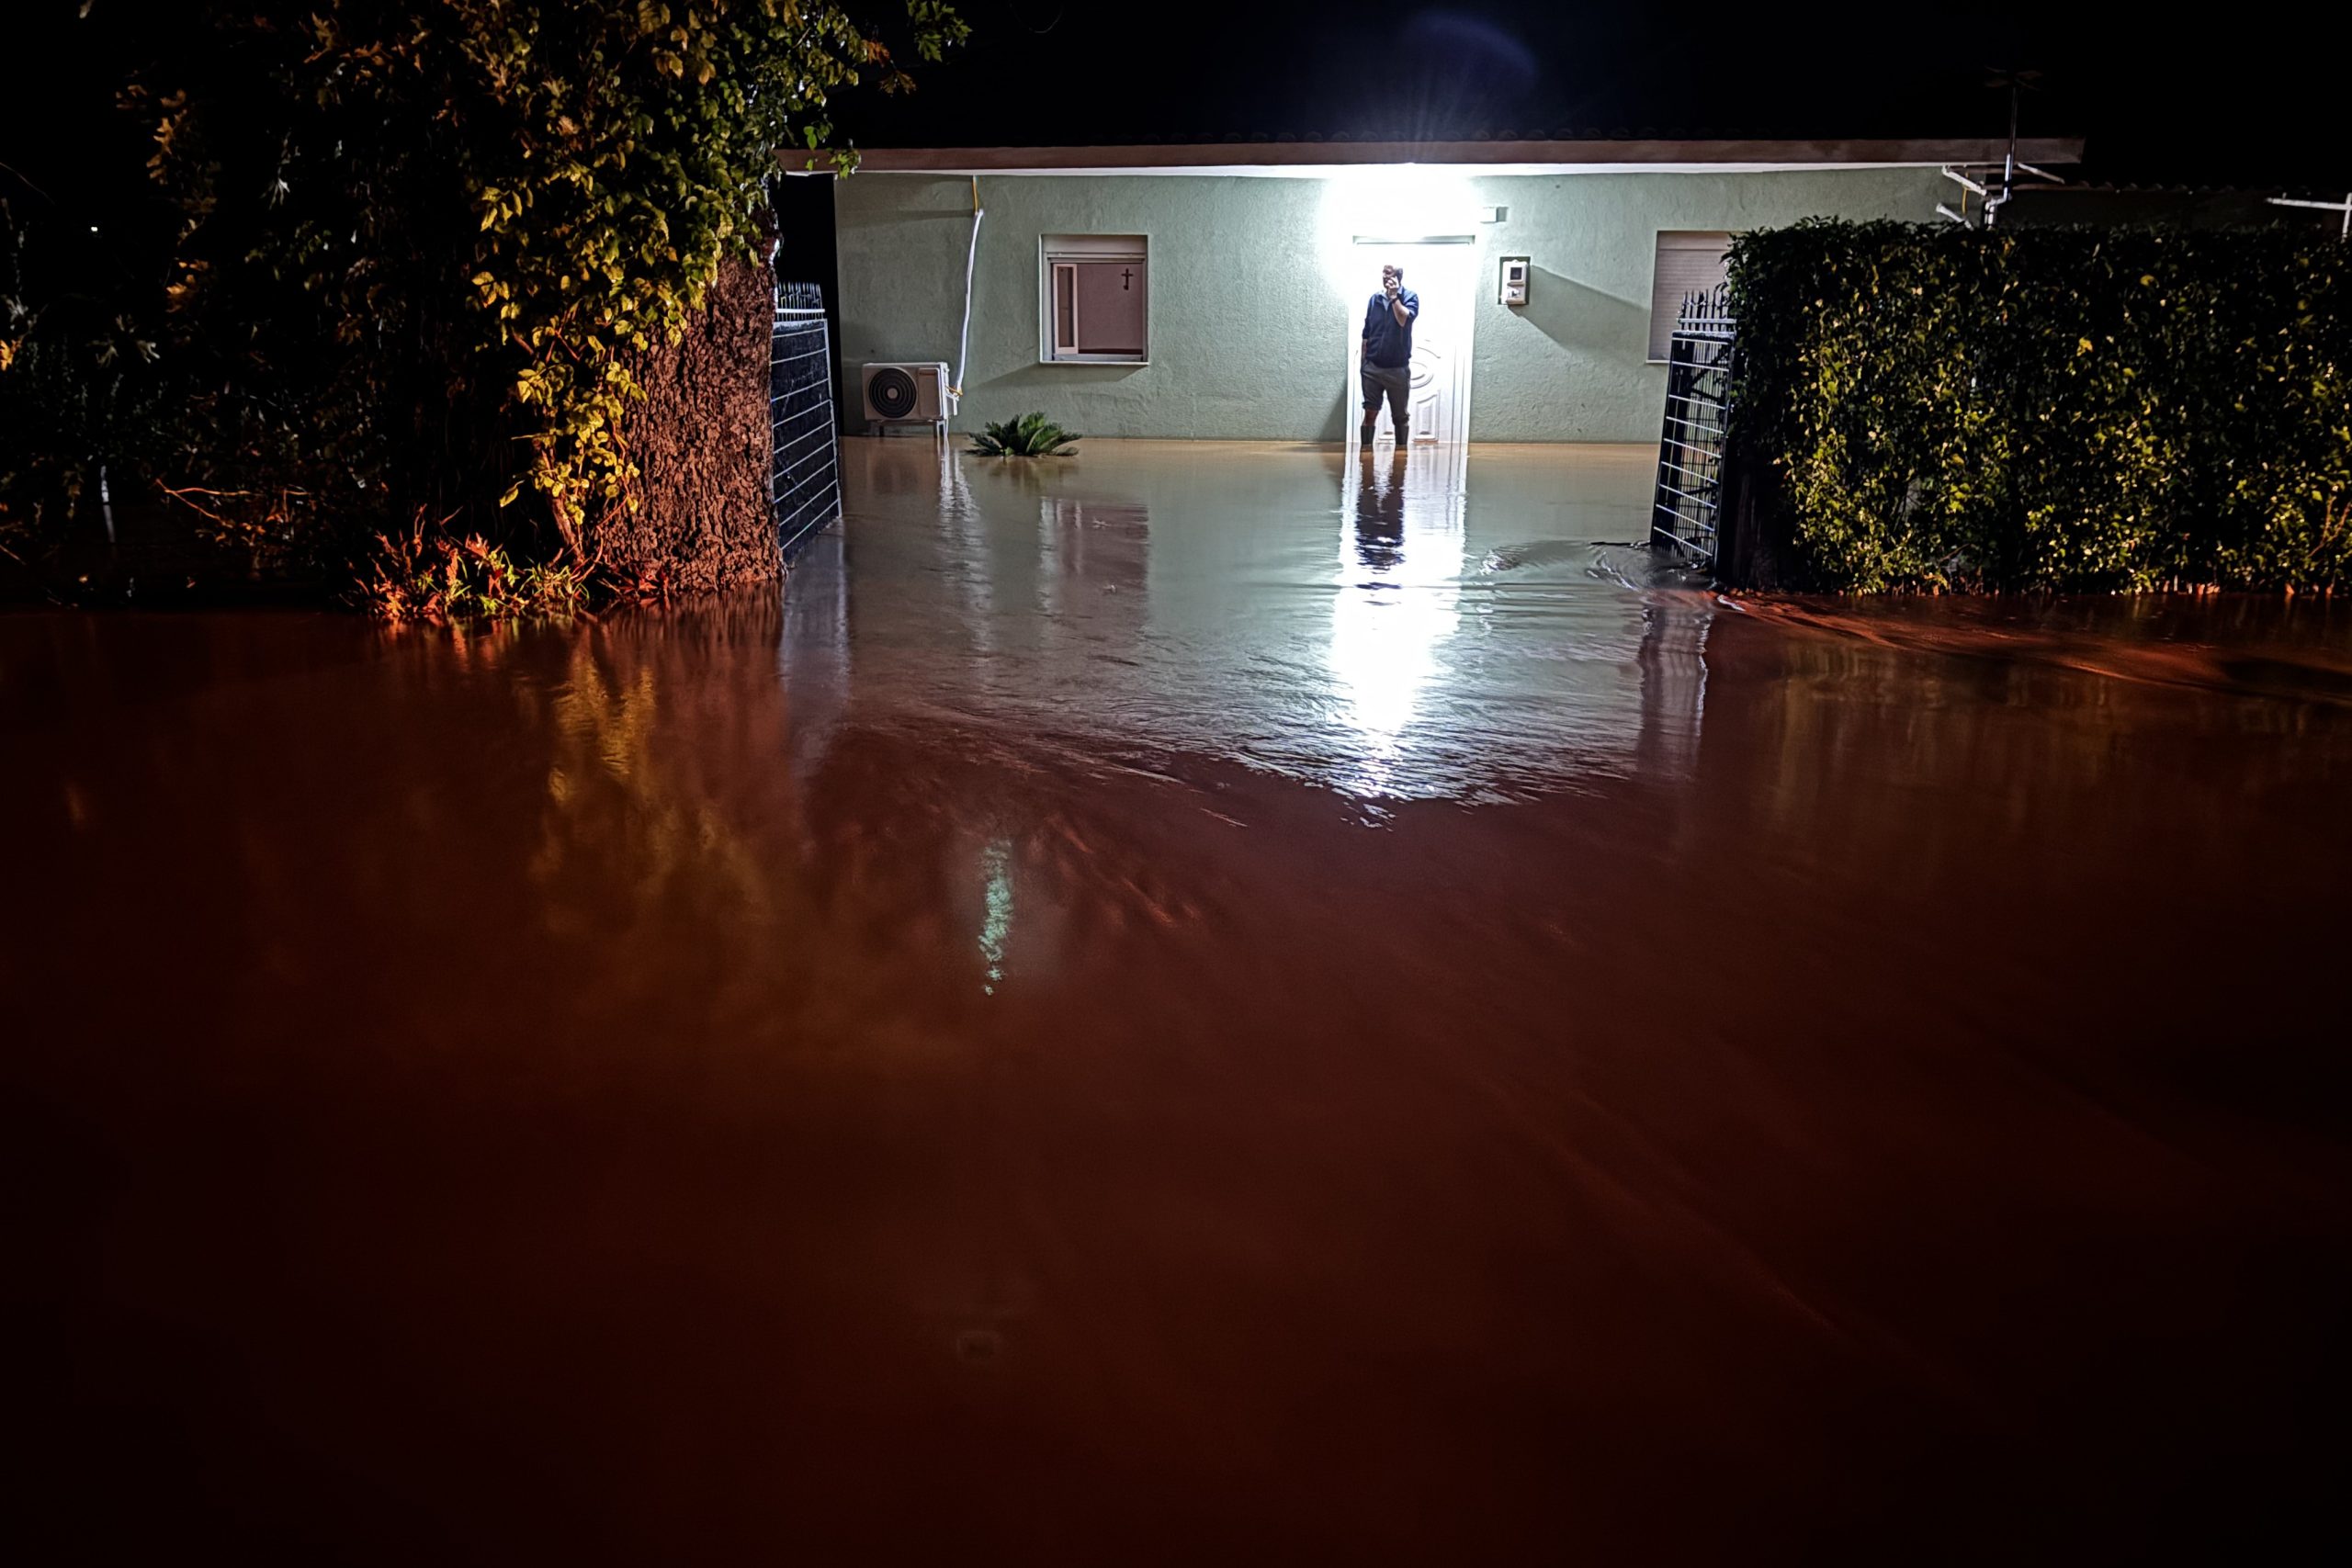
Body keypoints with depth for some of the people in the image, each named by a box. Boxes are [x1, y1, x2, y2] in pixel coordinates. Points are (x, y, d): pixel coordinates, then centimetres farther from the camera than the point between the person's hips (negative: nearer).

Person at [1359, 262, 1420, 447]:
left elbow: (1404, 319, -21)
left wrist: (1394, 295, -13)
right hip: (1373, 367, 2)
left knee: (1400, 416, 7)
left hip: (1398, 369, -2)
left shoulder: (1410, 297, -2)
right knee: (1370, 412, -2)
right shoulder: (1375, 299, 8)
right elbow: (1366, 335, 11)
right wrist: (1363, 362, 9)